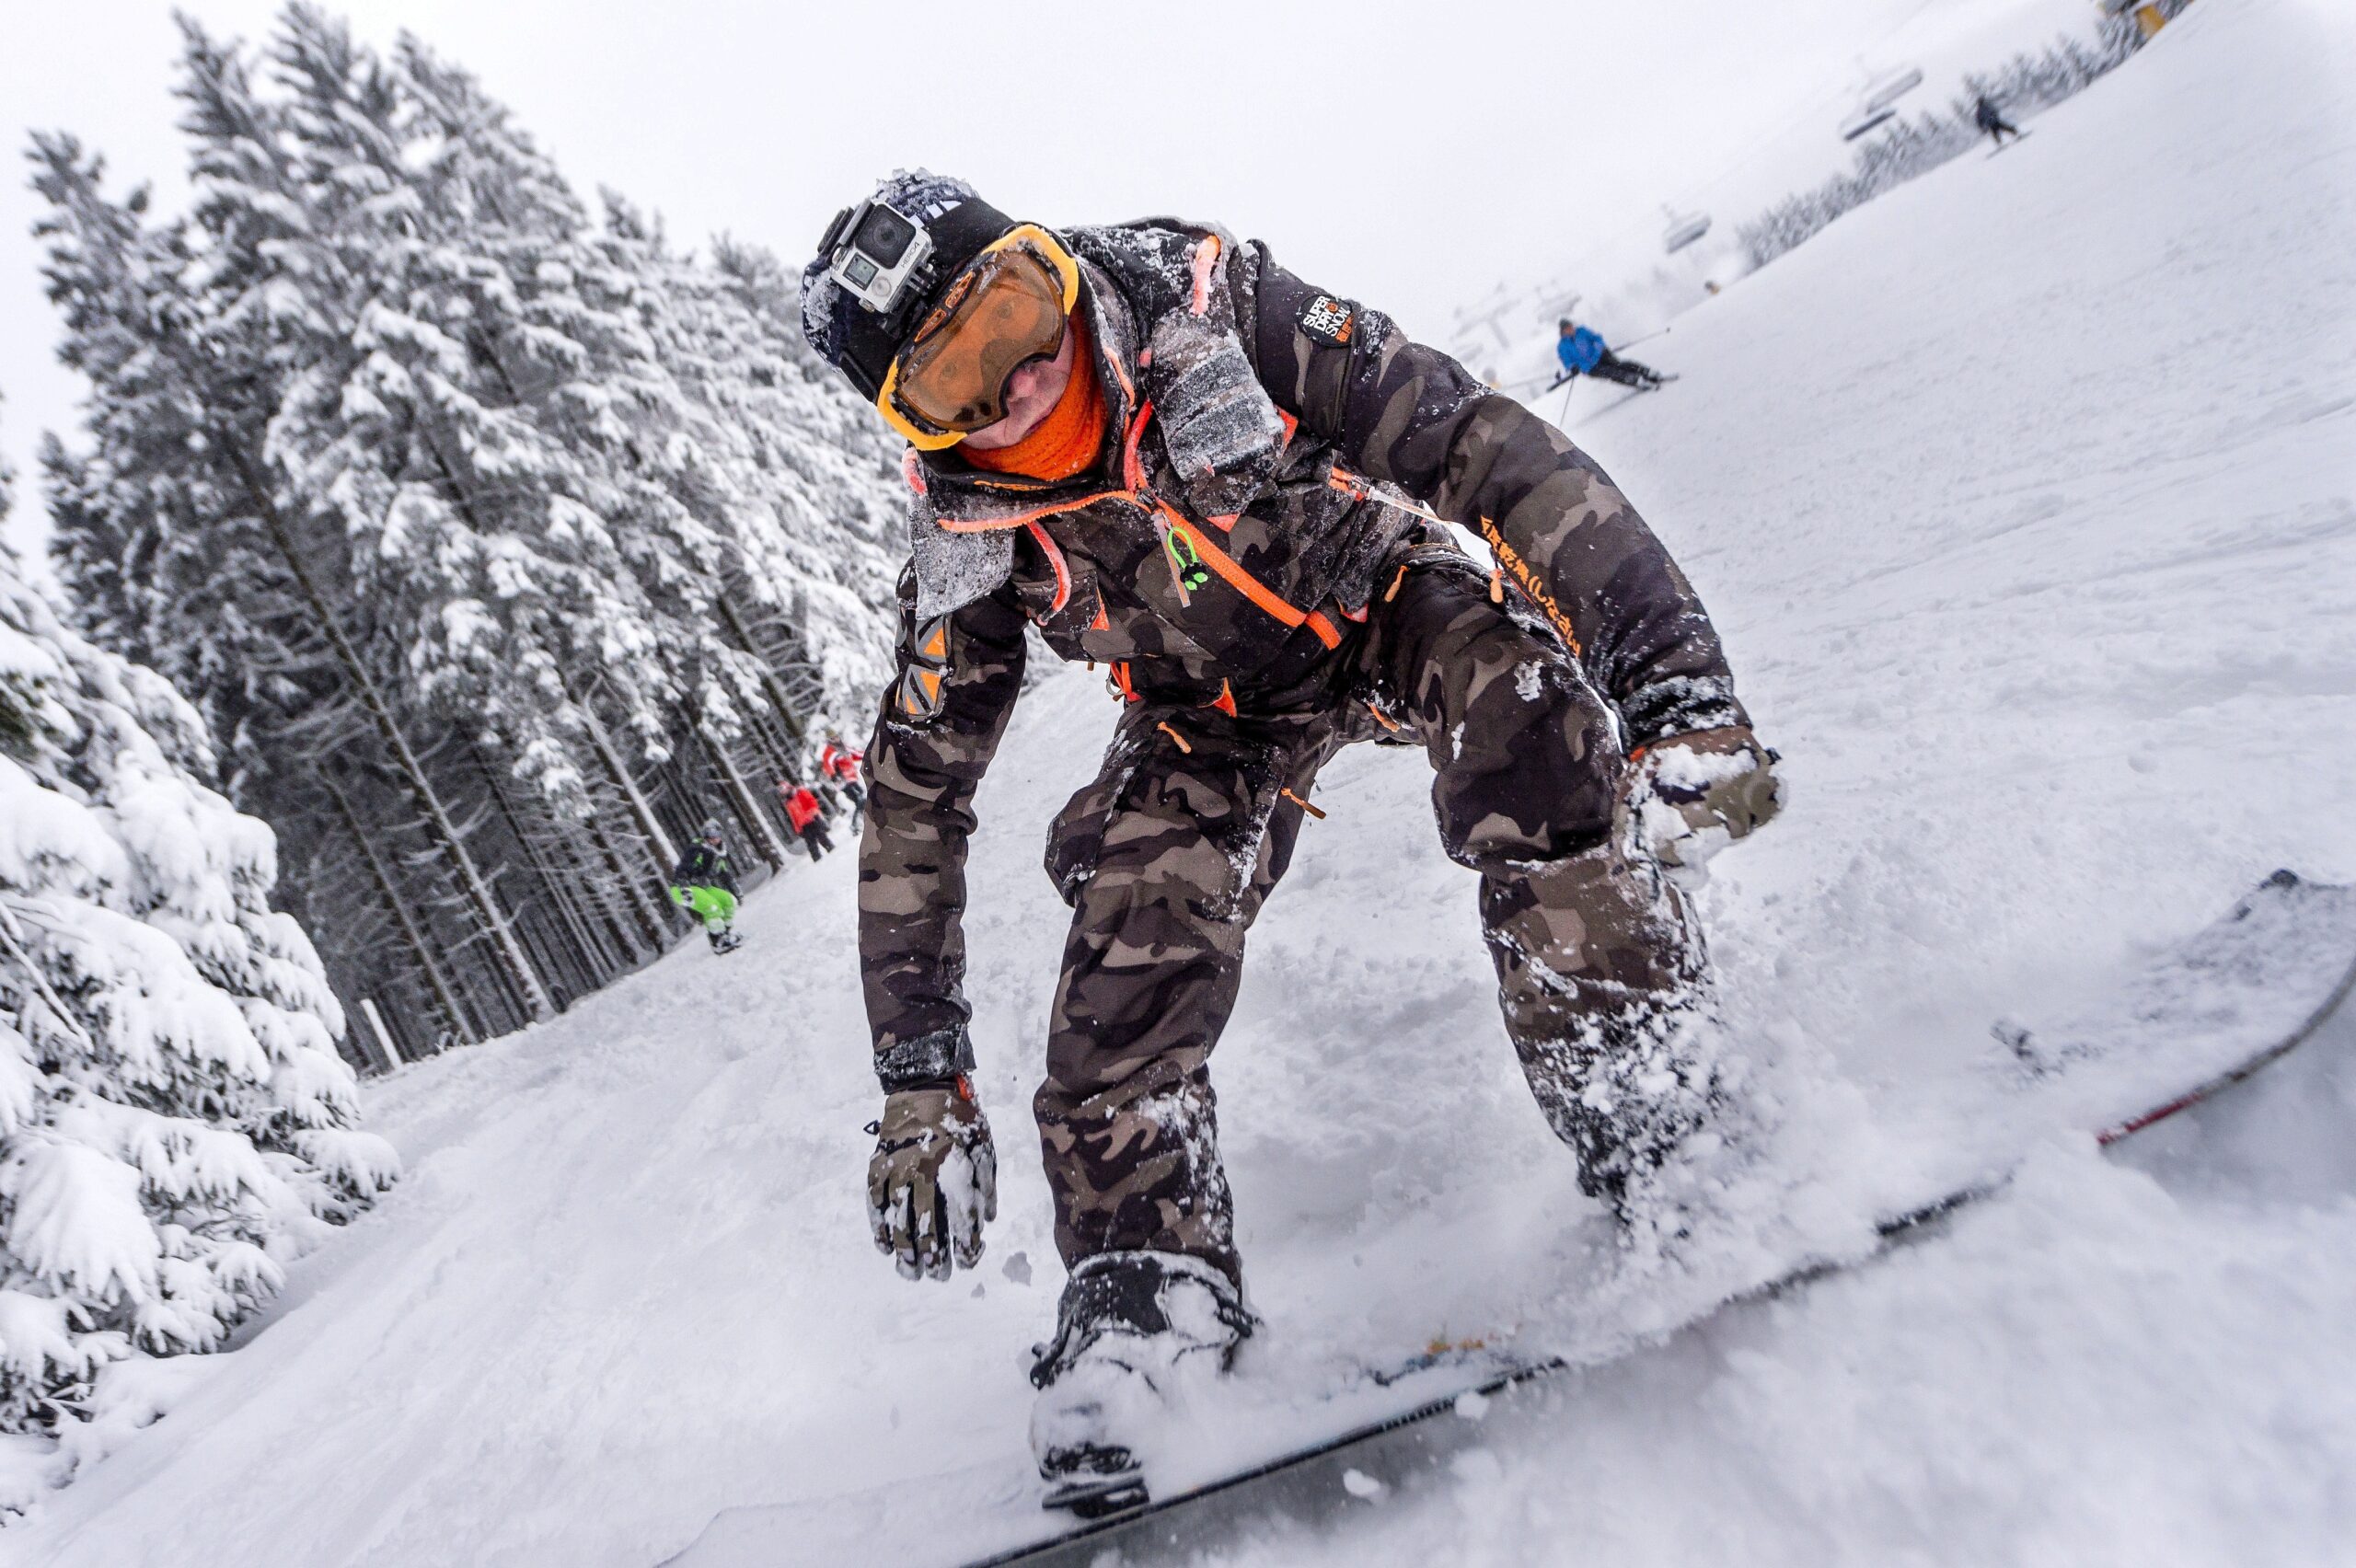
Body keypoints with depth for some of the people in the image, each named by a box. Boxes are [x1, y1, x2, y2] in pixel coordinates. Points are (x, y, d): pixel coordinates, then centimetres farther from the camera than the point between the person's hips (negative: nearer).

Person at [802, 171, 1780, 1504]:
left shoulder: (1212, 309, -29)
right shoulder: (969, 549, -20)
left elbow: (1481, 452, -31)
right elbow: (915, 806, -11)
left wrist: (1679, 690, -40)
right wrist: (923, 1087, -14)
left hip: (1390, 597, -2)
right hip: (1221, 721, 2)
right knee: (1134, 948, -18)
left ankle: (1670, 1153, -24)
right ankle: (1148, 1295, 0)